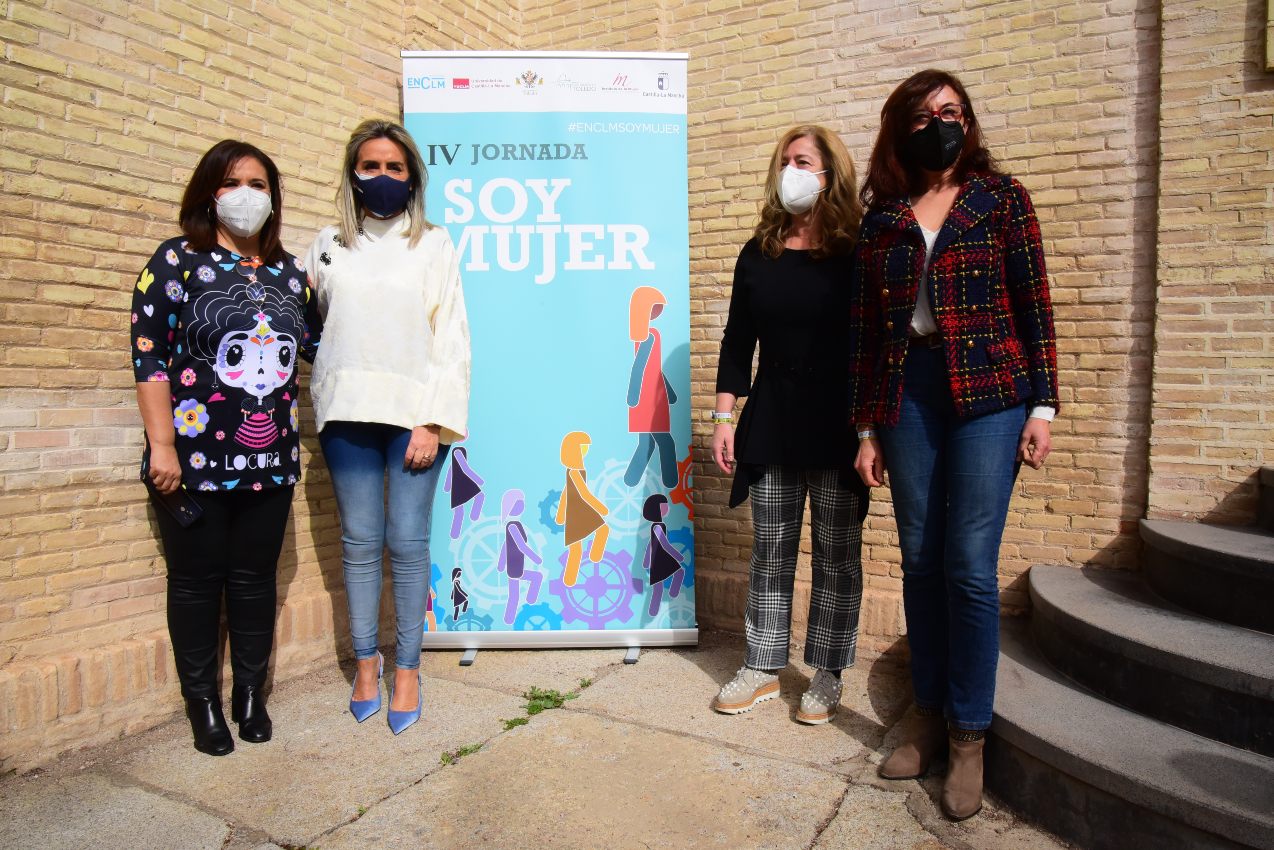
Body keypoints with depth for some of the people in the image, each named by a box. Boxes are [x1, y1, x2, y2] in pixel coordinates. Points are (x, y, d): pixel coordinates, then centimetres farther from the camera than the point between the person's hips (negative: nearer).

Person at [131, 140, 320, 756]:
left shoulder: (288, 271, 10)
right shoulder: (177, 260, -2)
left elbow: (316, 341, 20)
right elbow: (150, 355, -8)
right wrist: (162, 445, -13)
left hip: (269, 460, 4)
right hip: (196, 458, -3)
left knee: (256, 580, 12)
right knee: (197, 582, 8)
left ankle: (250, 695, 28)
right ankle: (203, 703, 25)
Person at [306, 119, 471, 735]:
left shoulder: (433, 244, 5)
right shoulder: (328, 246, 13)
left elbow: (451, 336, -1)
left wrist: (435, 421, -9)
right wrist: (324, 398, 6)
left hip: (413, 413, -2)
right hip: (348, 412, 2)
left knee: (408, 541, -2)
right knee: (360, 541, 6)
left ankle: (407, 669, 11)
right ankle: (365, 663, 20)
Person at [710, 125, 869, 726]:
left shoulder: (855, 254, -2)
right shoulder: (759, 253, 8)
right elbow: (737, 341, 8)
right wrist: (724, 416, 2)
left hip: (837, 425, -3)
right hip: (771, 421, 3)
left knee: (837, 554, 7)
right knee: (770, 550, 10)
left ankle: (826, 675, 22)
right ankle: (763, 667, 24)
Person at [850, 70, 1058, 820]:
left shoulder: (1002, 197, 6)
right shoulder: (881, 219, 10)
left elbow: (1034, 305, 3)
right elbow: (866, 329, 9)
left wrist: (1043, 405, -5)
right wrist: (867, 428, 7)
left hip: (988, 391, -2)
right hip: (906, 394, 2)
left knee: (970, 567, -5)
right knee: (920, 562, 6)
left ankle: (970, 737, 12)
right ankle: (929, 717, 22)